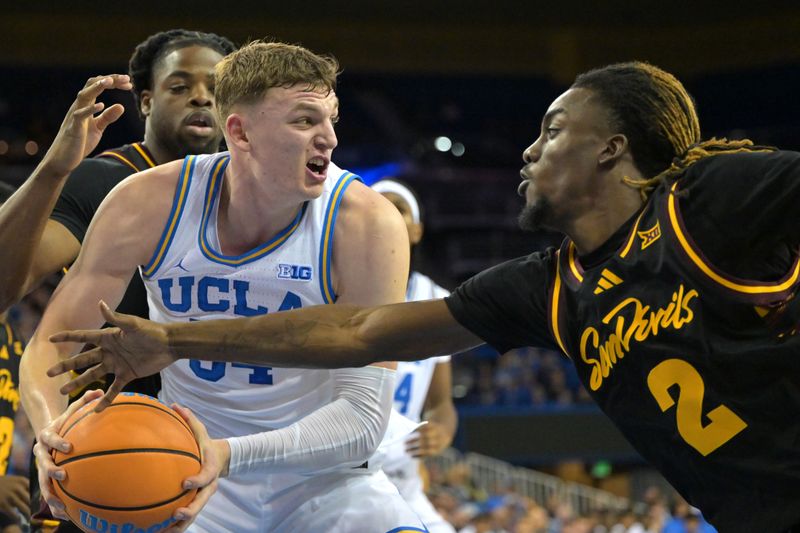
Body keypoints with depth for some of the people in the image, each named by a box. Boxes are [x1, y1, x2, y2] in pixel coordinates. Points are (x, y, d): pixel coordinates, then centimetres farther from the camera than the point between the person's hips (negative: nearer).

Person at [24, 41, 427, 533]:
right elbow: (52, 341, -7)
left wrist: (231, 455, -38)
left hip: (321, 480, -1)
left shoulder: (367, 224, -19)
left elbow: (364, 418, -22)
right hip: (186, 473, 1)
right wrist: (52, 428, -30)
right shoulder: (149, 205, -13)